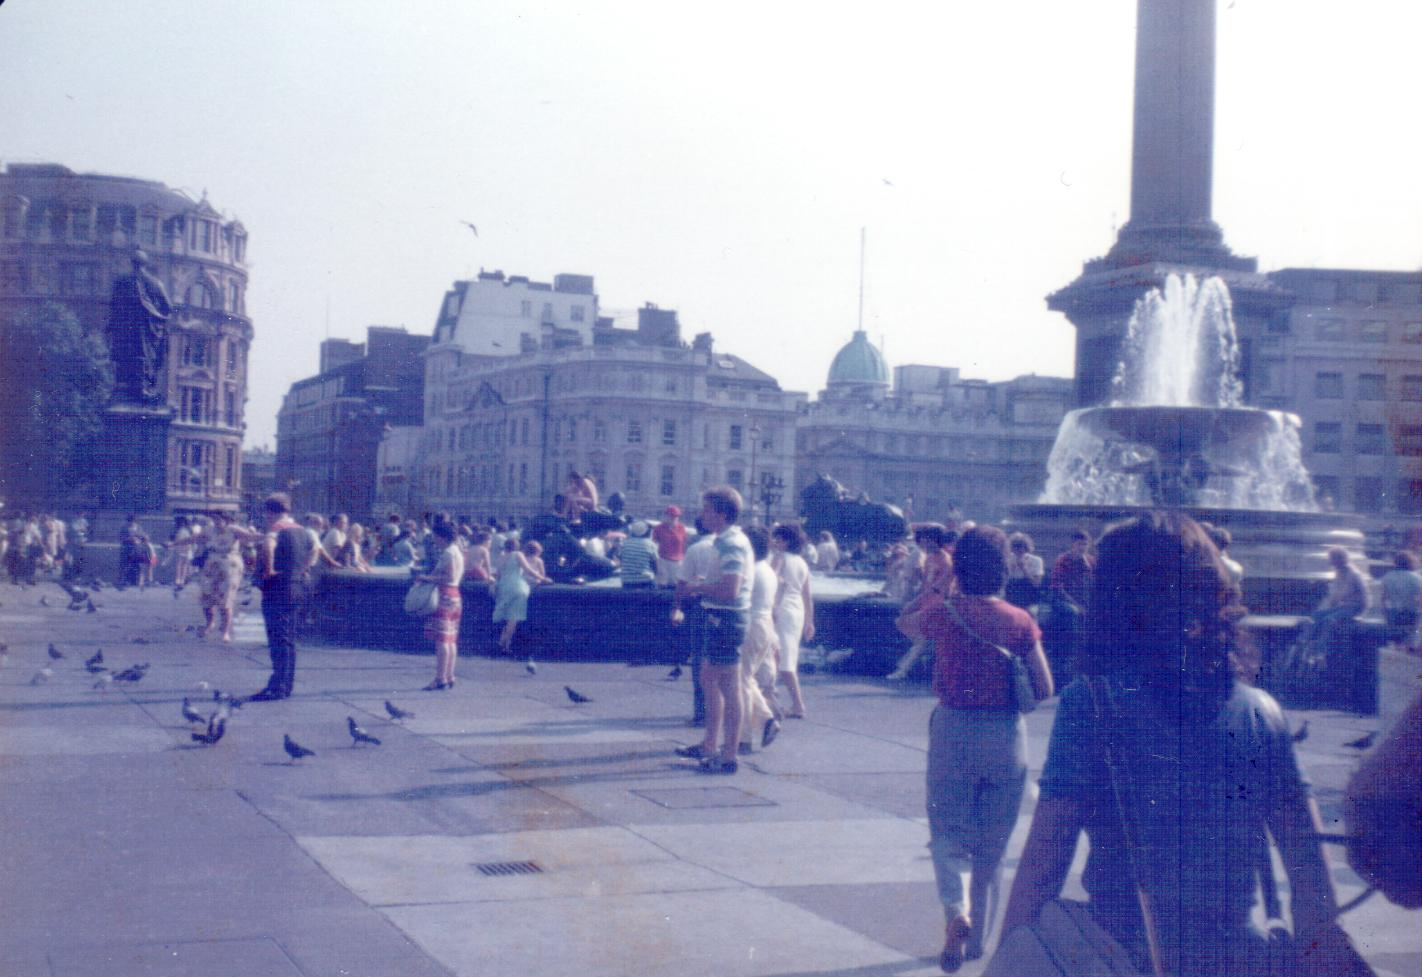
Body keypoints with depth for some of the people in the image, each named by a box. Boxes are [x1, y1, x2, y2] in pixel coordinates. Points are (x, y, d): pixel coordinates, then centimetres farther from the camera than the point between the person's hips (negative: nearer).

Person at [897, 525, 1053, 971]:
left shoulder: (944, 613, -8)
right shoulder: (1020, 621, -6)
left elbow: (905, 624, 14)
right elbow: (1044, 688, -3)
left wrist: (935, 591, 24)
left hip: (953, 731, -1)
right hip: (1007, 736, 2)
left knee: (947, 830, 7)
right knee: (990, 841, 15)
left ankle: (956, 912, -19)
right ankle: (976, 936, 24)